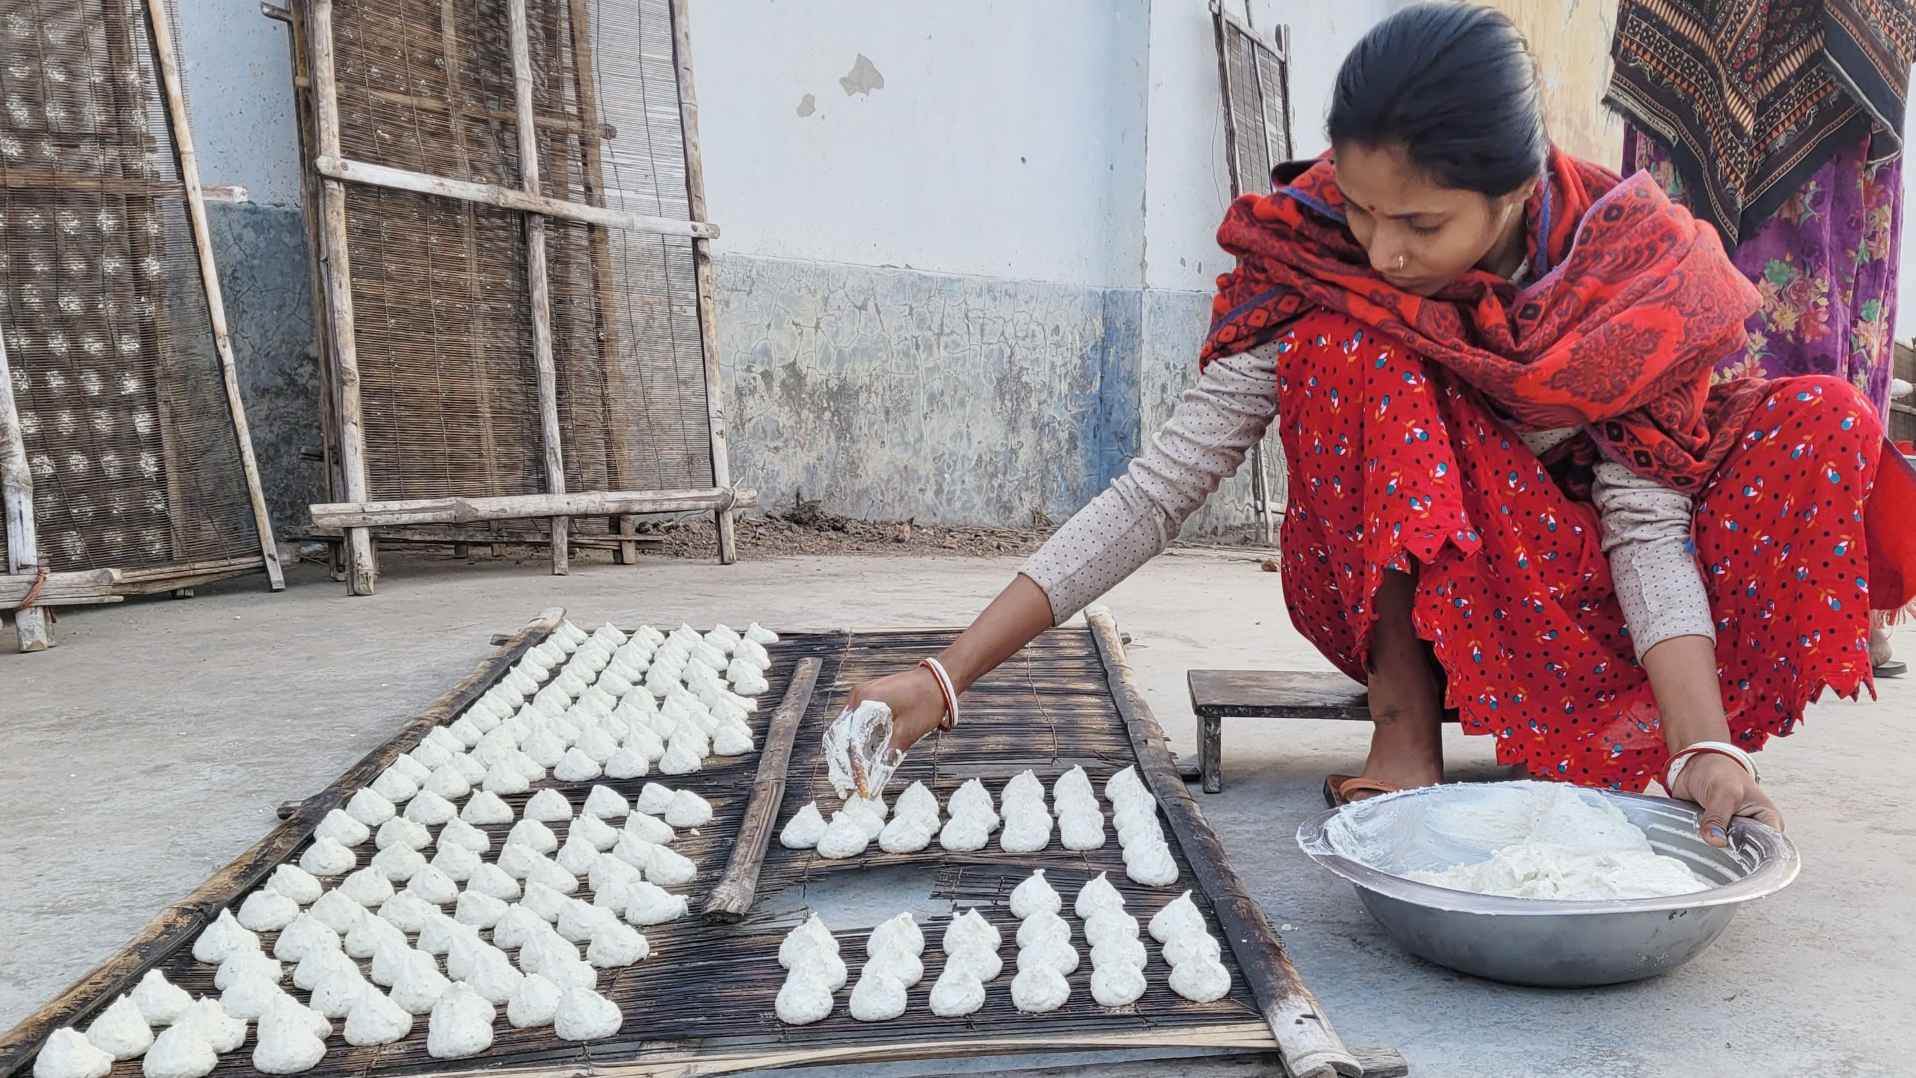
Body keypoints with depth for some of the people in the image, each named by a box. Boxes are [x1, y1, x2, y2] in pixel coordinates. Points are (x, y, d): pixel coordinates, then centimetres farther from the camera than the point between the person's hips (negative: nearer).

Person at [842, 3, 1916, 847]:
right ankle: (1406, 712, -18)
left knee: (1825, 426, -20)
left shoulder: (1628, 258, -19)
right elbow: (1159, 488, -27)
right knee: (1346, 346, -31)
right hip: (1403, 593, -1)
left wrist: (1706, 746, -38)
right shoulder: (1315, 263, -22)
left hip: (1575, 572, 2)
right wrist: (944, 677, -34)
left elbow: (1644, 523, -22)